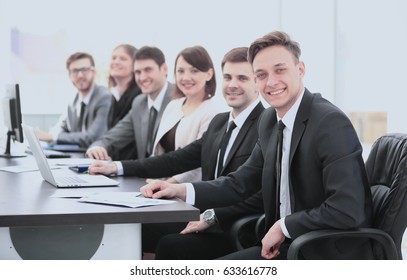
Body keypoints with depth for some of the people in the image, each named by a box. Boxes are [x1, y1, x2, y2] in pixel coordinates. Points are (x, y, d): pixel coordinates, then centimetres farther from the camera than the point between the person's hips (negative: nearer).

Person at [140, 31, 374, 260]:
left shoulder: (332, 123, -19)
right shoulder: (270, 120, 7)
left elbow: (347, 210, -26)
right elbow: (241, 183, 14)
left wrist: (284, 226, -16)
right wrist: (181, 190, 0)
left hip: (328, 252, -8)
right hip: (285, 244, 8)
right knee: (172, 246, 5)